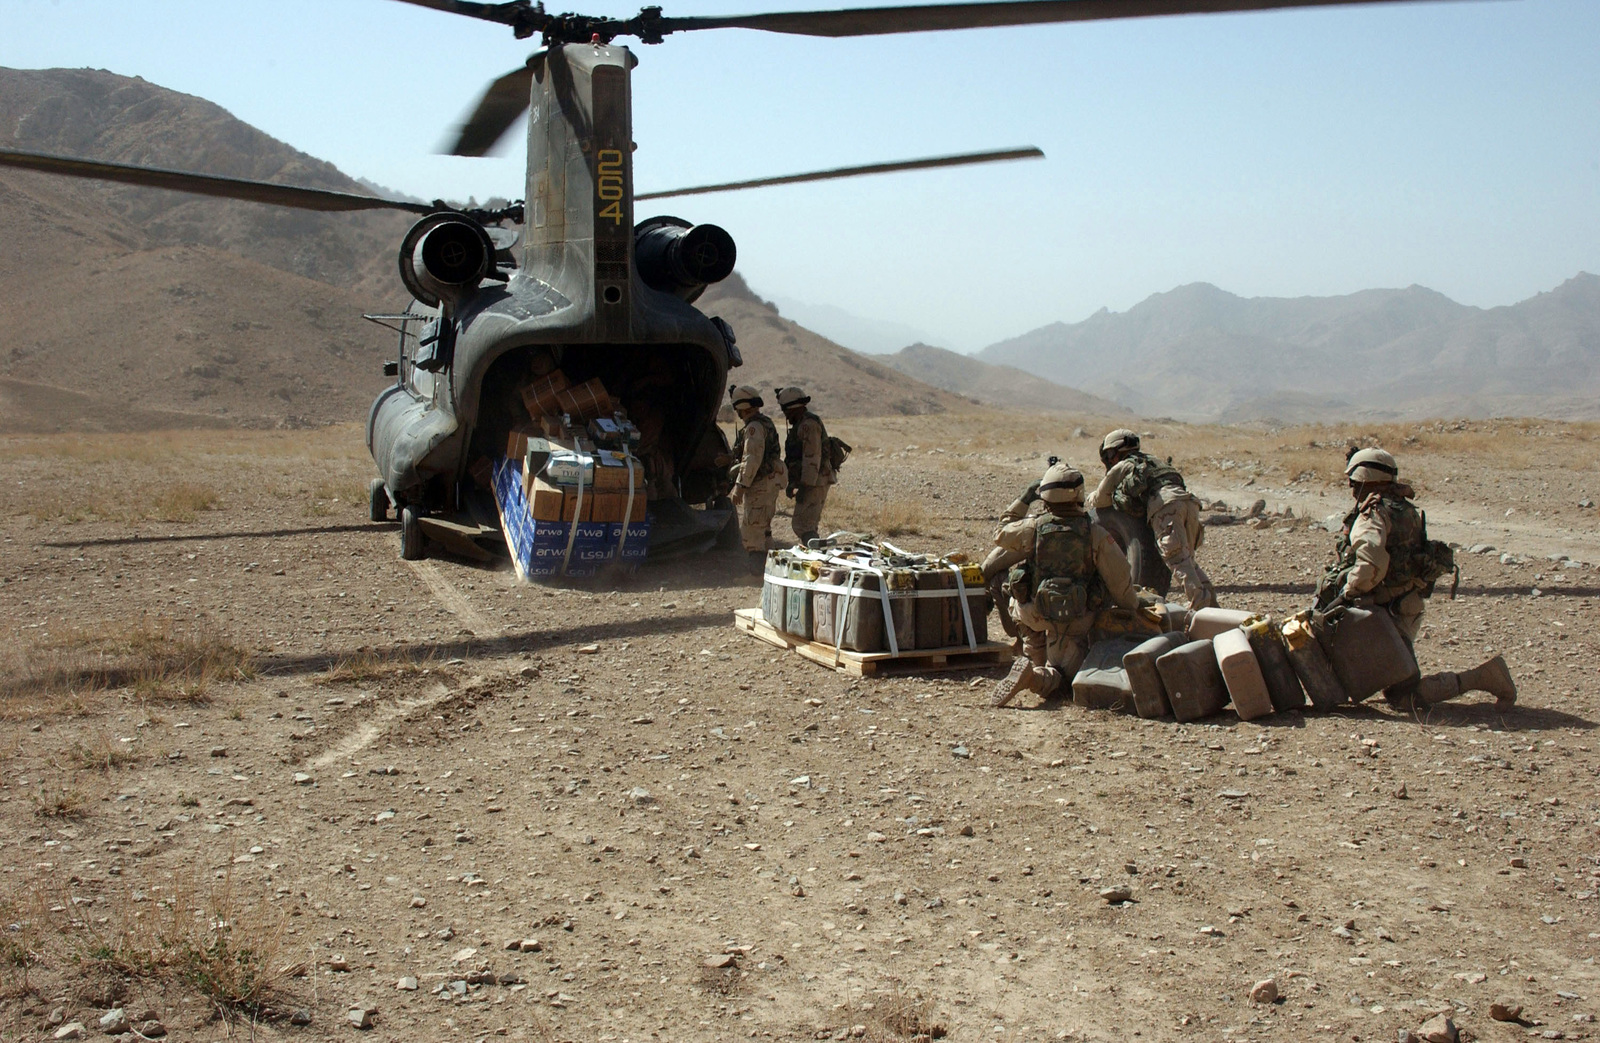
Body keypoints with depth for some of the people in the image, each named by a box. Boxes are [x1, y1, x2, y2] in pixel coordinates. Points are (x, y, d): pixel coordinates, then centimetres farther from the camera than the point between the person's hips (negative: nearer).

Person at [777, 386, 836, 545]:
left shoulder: (808, 424, -16)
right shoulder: (802, 424, 18)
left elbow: (812, 457, -23)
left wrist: (805, 486, -25)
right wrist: (792, 484, 25)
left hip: (813, 483, -11)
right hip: (813, 483, 11)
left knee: (801, 525, -13)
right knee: (808, 525, 15)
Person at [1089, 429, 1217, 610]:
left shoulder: (1121, 467, 20)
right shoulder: (1153, 461, 40)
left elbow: (1100, 501, 28)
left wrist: (1091, 499, 49)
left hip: (1166, 507, -7)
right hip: (1190, 503, 7)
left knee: (1177, 560, -12)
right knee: (1187, 558, 15)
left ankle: (1200, 602, -26)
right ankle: (1210, 601, 5)